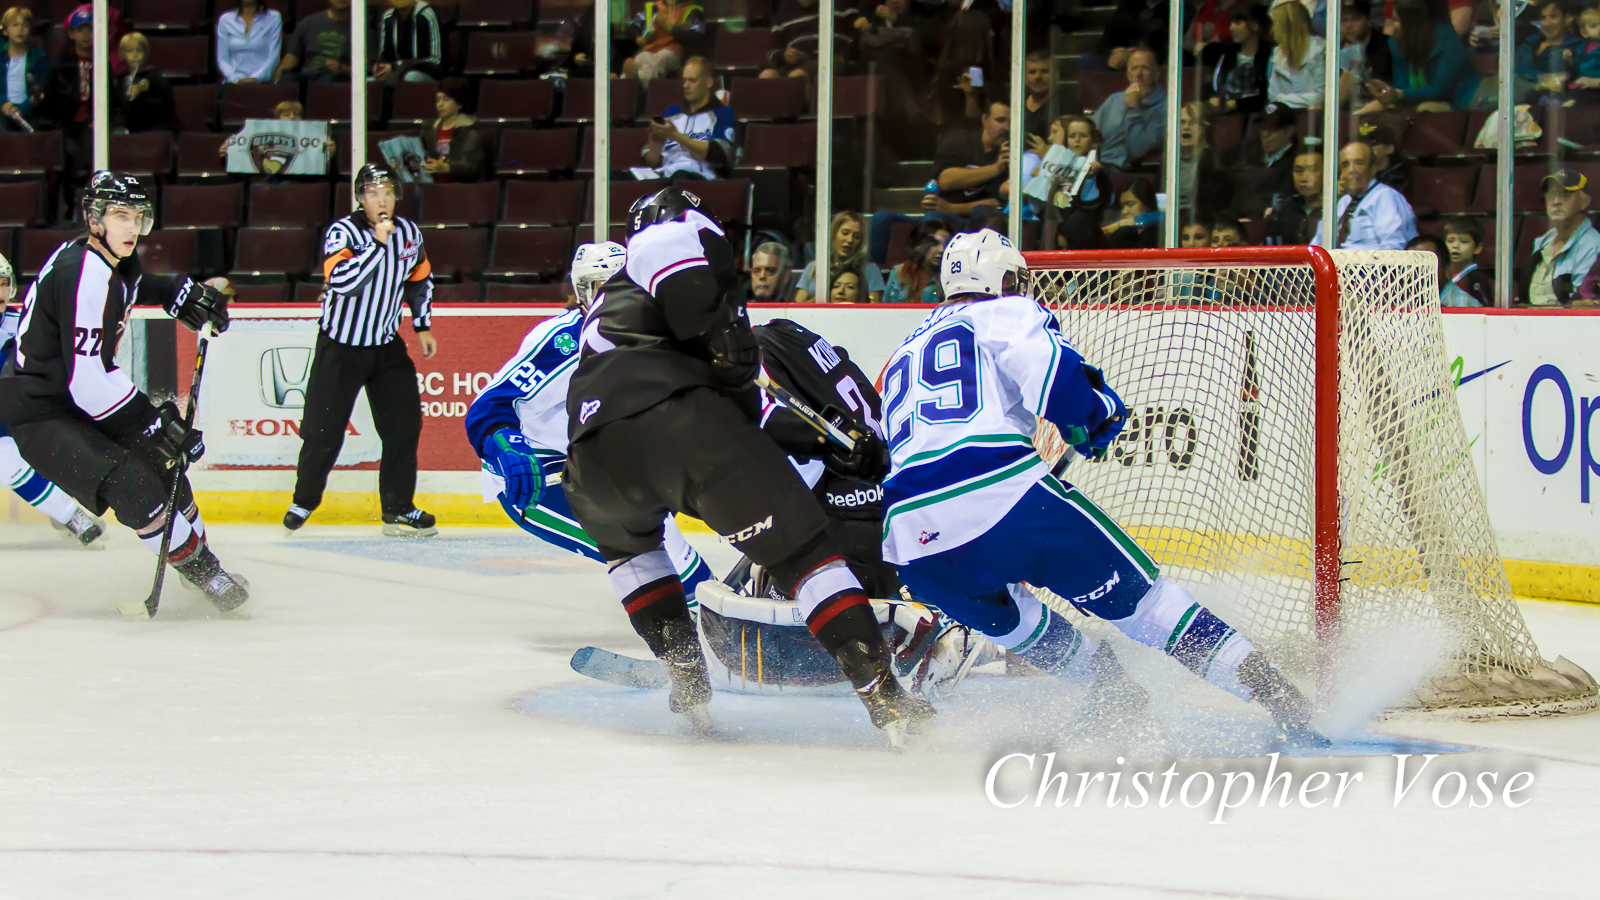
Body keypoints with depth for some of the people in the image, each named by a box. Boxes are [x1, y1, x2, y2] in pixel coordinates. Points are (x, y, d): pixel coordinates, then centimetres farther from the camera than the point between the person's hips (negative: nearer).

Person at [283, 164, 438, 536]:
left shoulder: (410, 234, -1)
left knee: (404, 424, -4)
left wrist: (422, 327, 15)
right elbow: (341, 281, -34)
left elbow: (420, 279, 17)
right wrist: (377, 243, -33)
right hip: (340, 347, -4)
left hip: (387, 345, 4)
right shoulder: (342, 232, -17)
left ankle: (398, 509, 7)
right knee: (324, 431, -1)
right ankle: (304, 501, 21)